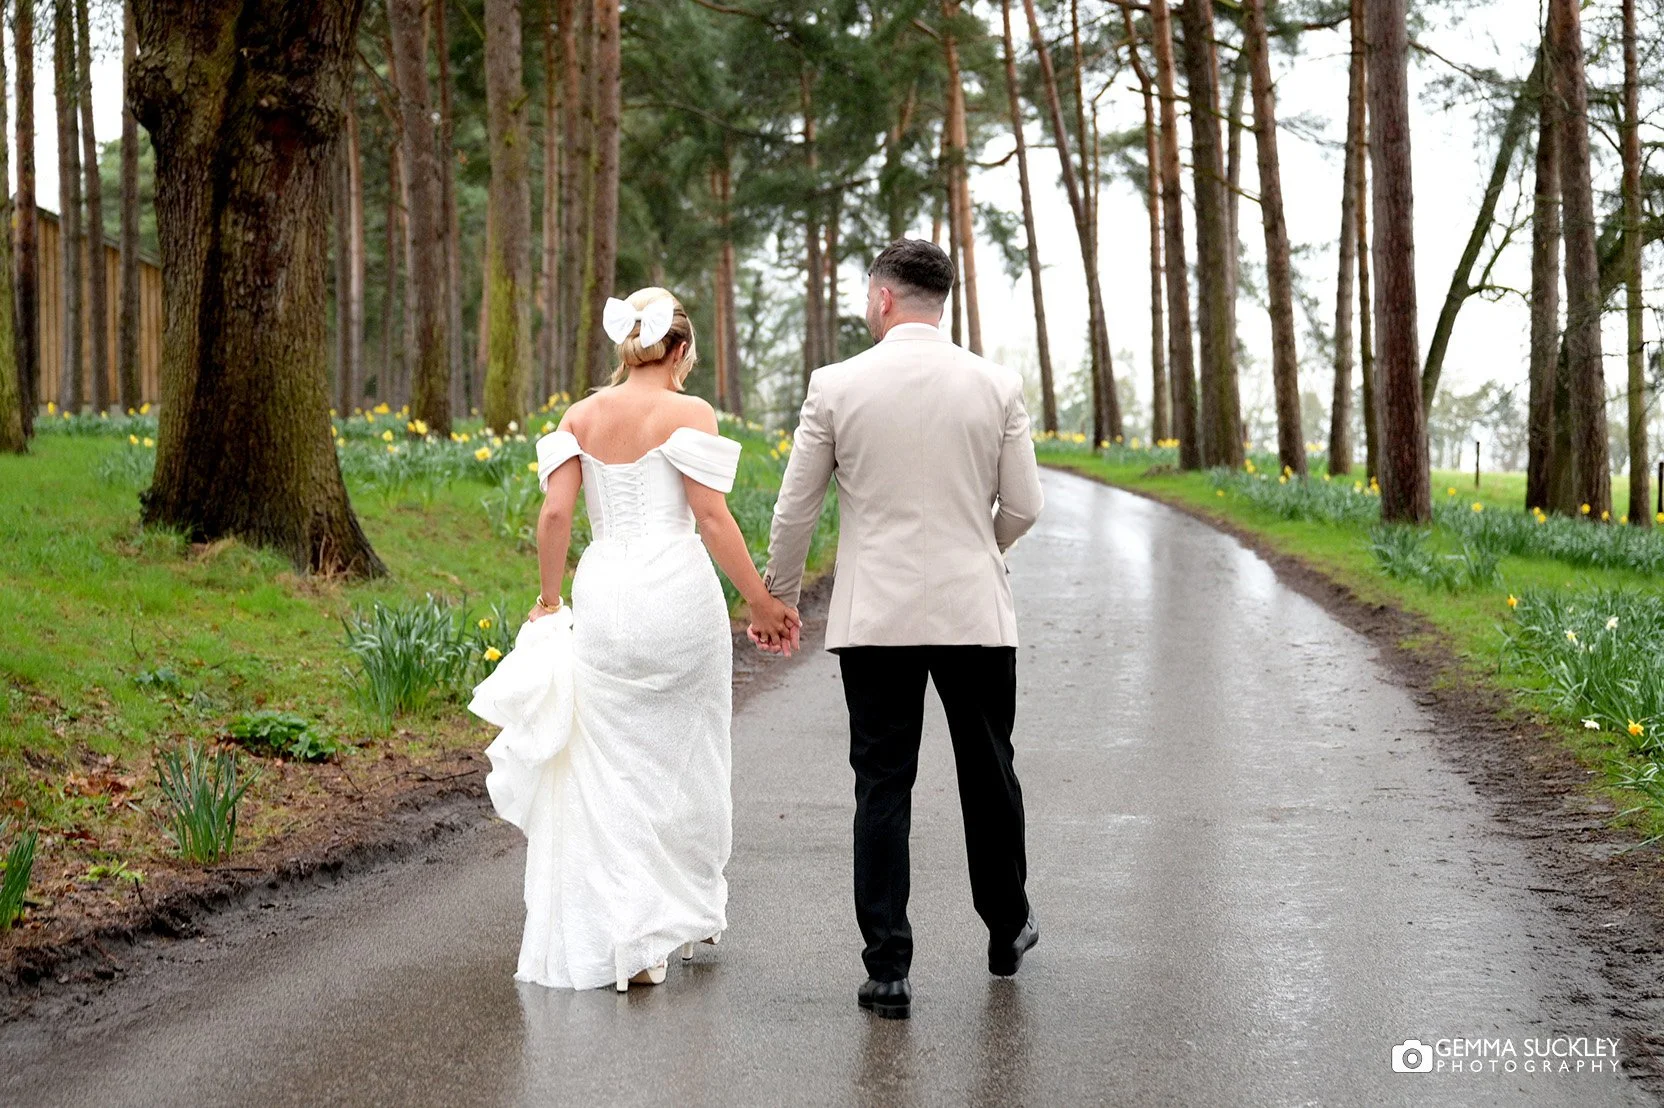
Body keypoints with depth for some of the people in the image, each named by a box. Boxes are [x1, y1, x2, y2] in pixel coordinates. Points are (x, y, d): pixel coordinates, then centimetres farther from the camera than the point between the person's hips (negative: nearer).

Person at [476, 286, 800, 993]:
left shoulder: (580, 417, 7)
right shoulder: (689, 414, -3)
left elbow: (555, 514, 1)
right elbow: (711, 518, -9)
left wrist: (548, 599, 13)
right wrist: (761, 601, -3)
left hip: (603, 597, 3)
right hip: (678, 592, -3)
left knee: (614, 768, 7)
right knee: (684, 758, 15)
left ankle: (628, 941, 4)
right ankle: (689, 913, 28)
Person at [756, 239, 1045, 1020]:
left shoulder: (837, 386, -4)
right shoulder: (996, 386, -2)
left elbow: (795, 510, 1)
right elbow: (1023, 508, 1)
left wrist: (779, 597, 16)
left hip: (876, 618, -1)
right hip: (975, 612, 1)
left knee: (883, 788, 3)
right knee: (987, 775, 18)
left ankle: (888, 970, 1)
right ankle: (1007, 930, 35)